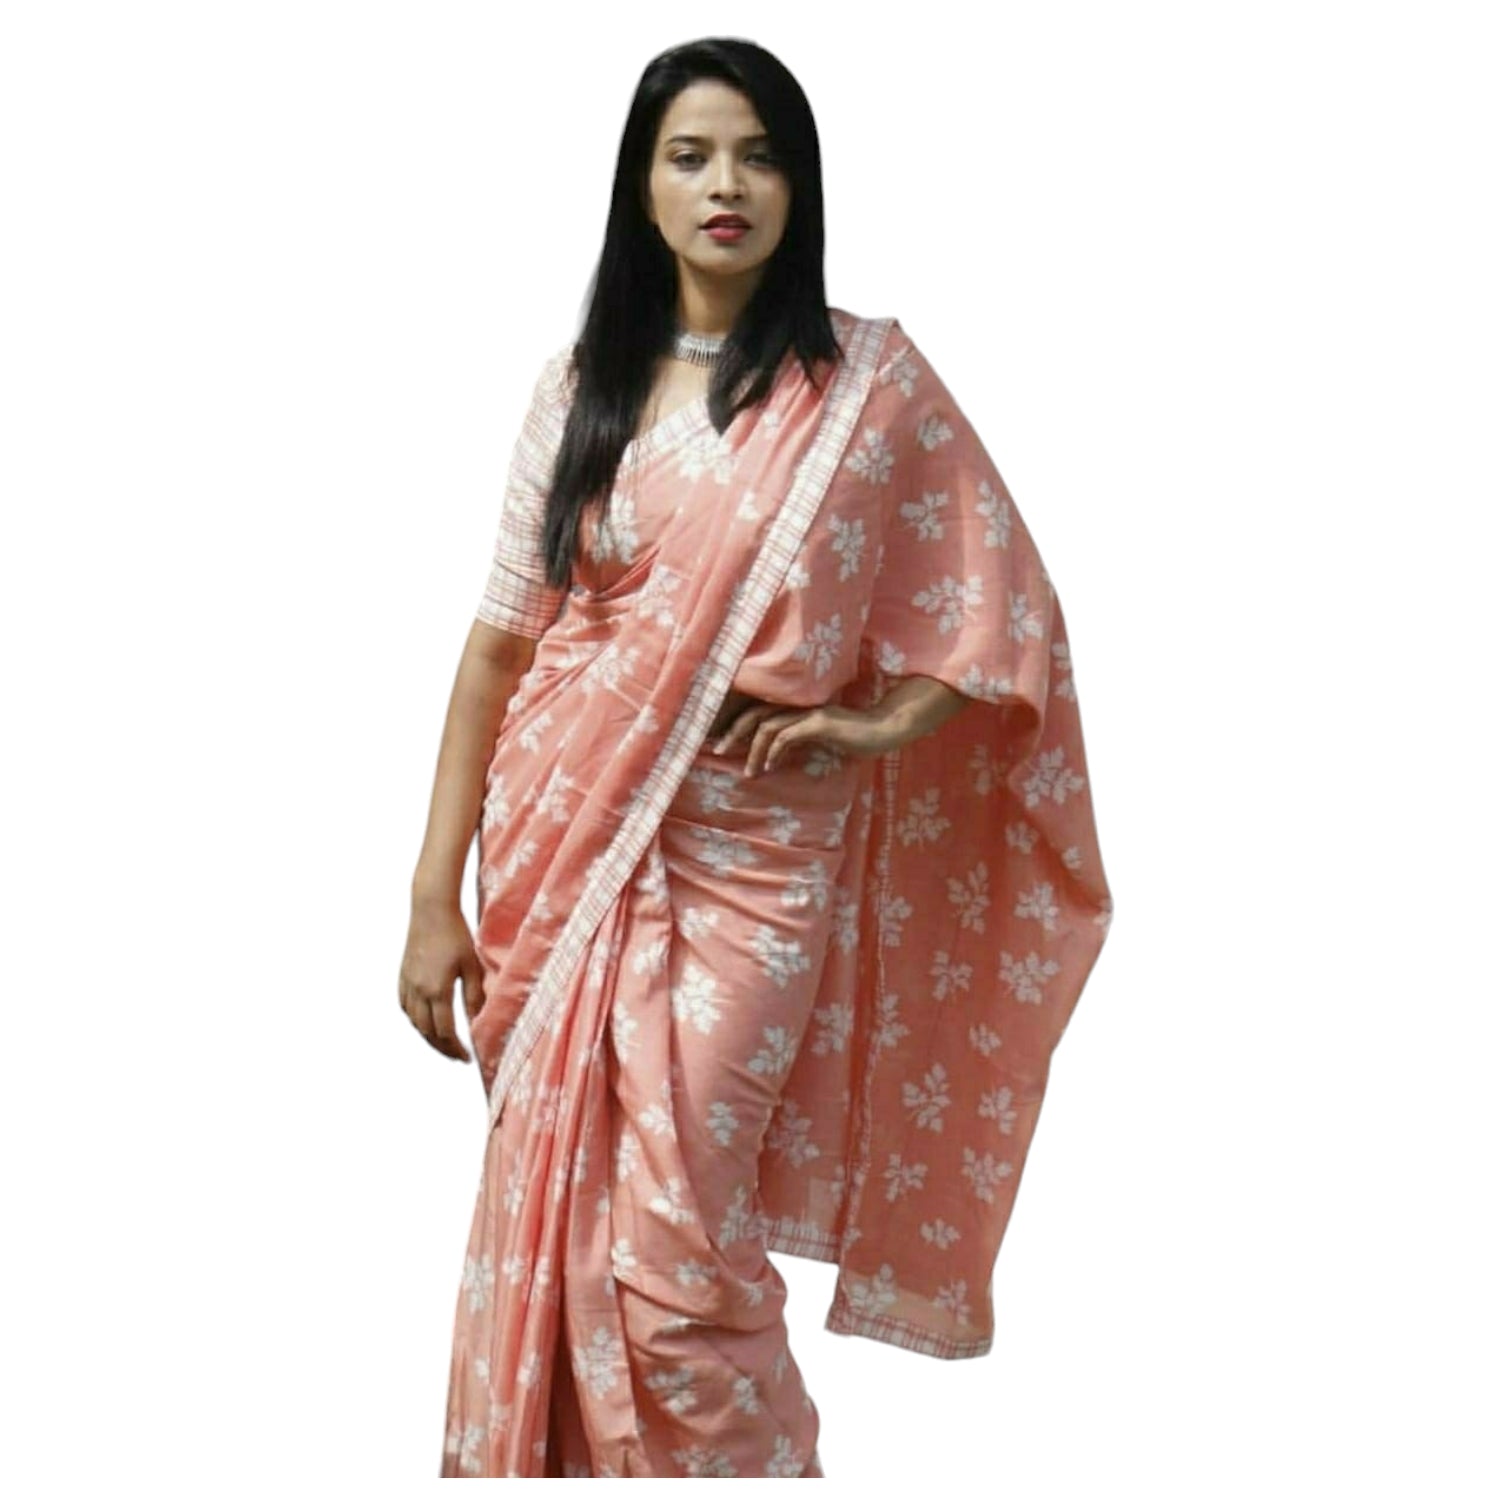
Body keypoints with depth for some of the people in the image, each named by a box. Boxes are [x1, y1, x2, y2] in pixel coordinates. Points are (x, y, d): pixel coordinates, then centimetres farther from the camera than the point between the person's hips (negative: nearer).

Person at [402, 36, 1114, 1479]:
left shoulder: (868, 377, -2)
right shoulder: (581, 383, 5)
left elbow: (1007, 603, 2)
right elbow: (500, 641, 4)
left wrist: (877, 726, -9)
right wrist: (436, 891, 0)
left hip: (744, 856, -3)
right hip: (564, 843, 3)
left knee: (666, 1254, -7)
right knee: (546, 1229, 9)